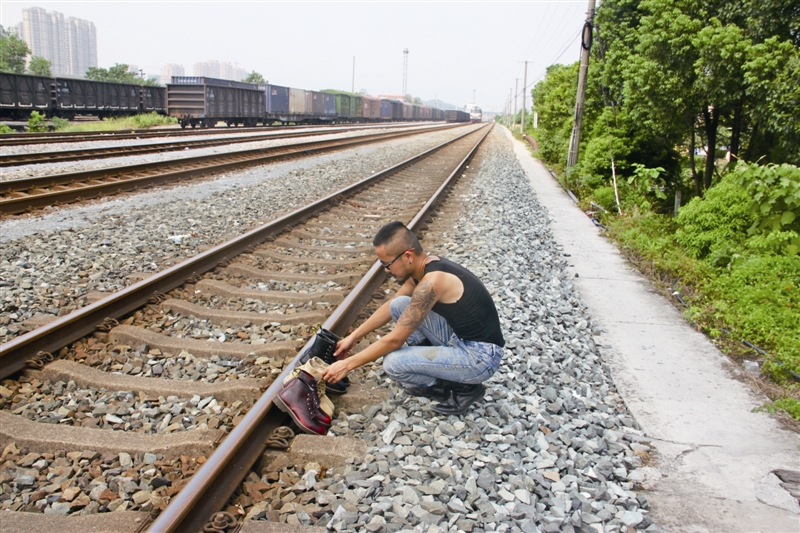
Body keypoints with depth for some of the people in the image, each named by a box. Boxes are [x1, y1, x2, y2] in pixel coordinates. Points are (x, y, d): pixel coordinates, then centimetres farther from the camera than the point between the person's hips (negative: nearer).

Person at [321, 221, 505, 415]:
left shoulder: (432, 281, -28)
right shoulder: (425, 265, 0)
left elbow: (394, 340, -22)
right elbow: (390, 306, 16)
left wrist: (347, 364, -12)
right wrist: (354, 337, 17)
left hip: (480, 356, -9)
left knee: (393, 363, -19)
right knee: (399, 305, 3)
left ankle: (464, 388, 0)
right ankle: (429, 366, 14)